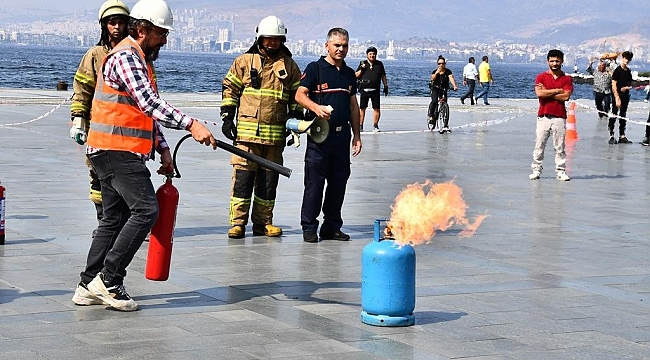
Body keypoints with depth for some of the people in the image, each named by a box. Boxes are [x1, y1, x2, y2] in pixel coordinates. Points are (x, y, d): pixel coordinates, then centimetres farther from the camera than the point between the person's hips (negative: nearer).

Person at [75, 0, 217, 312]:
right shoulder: (126, 56, -13)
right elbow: (150, 104, -26)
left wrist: (162, 147, 14)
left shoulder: (139, 59, 22)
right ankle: (108, 280, -13)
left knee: (115, 217, 13)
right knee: (146, 209, -15)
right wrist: (190, 124, -35)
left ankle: (89, 285, 16)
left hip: (113, 152, 11)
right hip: (117, 150, -11)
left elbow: (146, 111, 25)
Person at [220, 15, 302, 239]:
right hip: (247, 131, -2)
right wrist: (227, 119, 0)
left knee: (269, 179, 7)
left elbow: (296, 97, 16)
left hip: (275, 133, 3)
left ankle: (263, 222, 15)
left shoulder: (289, 66, 11)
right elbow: (229, 89, 7)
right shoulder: (244, 62, 5)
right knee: (243, 176, -5)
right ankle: (237, 222, -1)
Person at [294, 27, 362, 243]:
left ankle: (332, 227, 16)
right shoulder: (315, 68, -1)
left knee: (339, 181, 8)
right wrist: (317, 108, -27)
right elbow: (300, 95, -9)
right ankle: (309, 227, 2)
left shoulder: (349, 74, 17)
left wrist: (357, 135, 18)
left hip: (342, 134, 6)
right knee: (314, 182, -4)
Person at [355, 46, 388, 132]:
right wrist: (361, 69, -8)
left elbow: (383, 76, 18)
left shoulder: (379, 64, 12)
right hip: (364, 89, -1)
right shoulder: (363, 64, 8)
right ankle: (360, 126, 8)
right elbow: (356, 76, 7)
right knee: (362, 108, 0)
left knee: (376, 109, -3)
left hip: (375, 90, 1)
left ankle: (375, 126, 6)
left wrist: (386, 86, 12)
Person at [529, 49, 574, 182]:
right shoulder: (541, 77, 7)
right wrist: (557, 91, -6)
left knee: (560, 147, 2)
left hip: (559, 117, 0)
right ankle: (536, 169, 7)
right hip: (543, 116, 0)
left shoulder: (567, 79, 8)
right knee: (539, 145, 1)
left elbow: (566, 96, -7)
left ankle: (560, 171, 7)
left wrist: (547, 93, -7)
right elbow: (539, 93, -10)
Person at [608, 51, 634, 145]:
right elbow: (614, 85, -12)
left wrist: (627, 87, -5)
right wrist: (617, 98, -18)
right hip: (617, 96, -7)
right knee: (614, 116, -6)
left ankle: (622, 136, 15)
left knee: (623, 116, 11)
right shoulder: (618, 70, -8)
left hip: (625, 96, 7)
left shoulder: (628, 71, 12)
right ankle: (611, 136, -5)